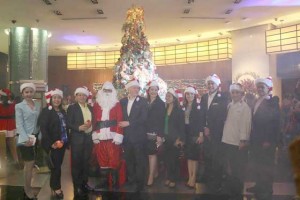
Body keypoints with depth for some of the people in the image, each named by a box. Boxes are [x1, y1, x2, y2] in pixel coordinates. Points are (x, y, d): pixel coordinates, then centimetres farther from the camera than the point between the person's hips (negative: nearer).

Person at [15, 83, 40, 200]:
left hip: (35, 138, 5)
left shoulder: (37, 106, 10)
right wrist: (26, 138, -18)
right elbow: (19, 124, -10)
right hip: (25, 139, -5)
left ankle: (27, 189, 26)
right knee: (30, 164, -1)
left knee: (29, 165, 13)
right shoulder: (19, 106, -4)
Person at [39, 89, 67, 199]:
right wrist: (51, 143, -19)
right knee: (56, 166, 0)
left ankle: (54, 187, 27)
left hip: (62, 143, 6)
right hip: (53, 144, -6)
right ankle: (56, 188, 18)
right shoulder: (46, 111, -8)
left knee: (58, 166, 13)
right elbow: (43, 128, -14)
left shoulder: (62, 111, 12)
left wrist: (67, 140, 6)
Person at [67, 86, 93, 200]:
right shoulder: (72, 108, -2)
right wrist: (79, 127, -23)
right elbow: (68, 123, -9)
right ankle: (77, 186, 13)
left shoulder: (90, 108, 13)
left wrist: (90, 125, -7)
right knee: (76, 163, 2)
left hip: (88, 138, 5)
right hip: (77, 139, -5)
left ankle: (85, 183, 27)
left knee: (86, 162, 13)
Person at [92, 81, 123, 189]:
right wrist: (95, 134, -1)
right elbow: (94, 120, 6)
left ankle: (115, 181, 13)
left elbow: (120, 120, -4)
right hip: (100, 137, 2)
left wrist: (118, 135, -12)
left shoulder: (117, 104, 3)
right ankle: (104, 181, 21)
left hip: (113, 136, -2)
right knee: (102, 159, 9)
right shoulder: (96, 104, 10)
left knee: (114, 159, 1)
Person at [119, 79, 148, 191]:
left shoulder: (143, 101, -4)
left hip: (138, 135, -4)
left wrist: (129, 123, -16)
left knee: (139, 160, 4)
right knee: (128, 159, 13)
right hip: (126, 135, 4)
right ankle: (131, 180, 28)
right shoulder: (122, 101, 9)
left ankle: (140, 182, 16)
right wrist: (121, 124, -5)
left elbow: (143, 118, -13)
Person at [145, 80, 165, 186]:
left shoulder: (161, 103, -3)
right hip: (146, 133, 4)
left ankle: (151, 177, 2)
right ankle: (155, 172, 27)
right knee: (152, 153, 11)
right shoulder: (145, 102, 9)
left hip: (155, 133, -4)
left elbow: (161, 120, -8)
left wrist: (160, 135, -13)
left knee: (152, 154, -4)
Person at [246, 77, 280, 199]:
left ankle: (267, 190, 20)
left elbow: (275, 123, -16)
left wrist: (269, 141, -18)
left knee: (266, 166, 6)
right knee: (258, 165, 15)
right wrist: (252, 138, 8)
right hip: (255, 140, 7)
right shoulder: (256, 102, 10)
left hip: (266, 141, -7)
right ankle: (259, 186, 30)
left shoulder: (272, 103, -12)